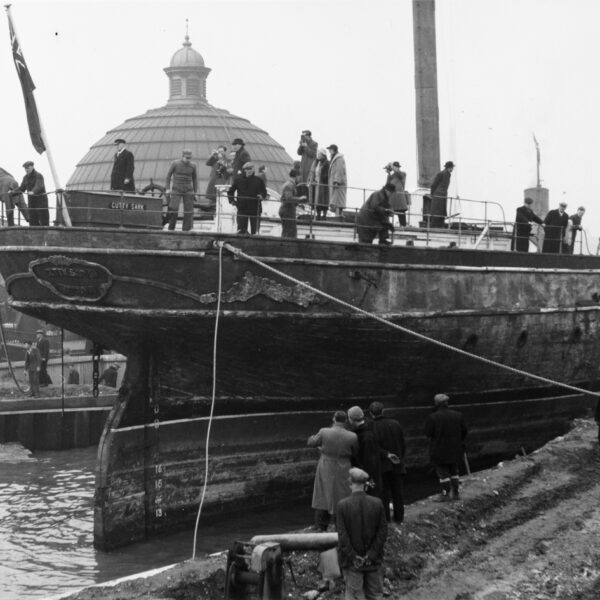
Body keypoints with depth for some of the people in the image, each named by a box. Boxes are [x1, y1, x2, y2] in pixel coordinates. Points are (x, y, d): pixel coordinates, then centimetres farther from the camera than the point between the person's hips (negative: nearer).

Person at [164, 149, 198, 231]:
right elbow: (168, 175, 4)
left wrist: (195, 192, 11)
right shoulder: (175, 164, -5)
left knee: (188, 211, -1)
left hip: (188, 191, 2)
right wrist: (168, 188, 0)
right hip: (176, 191, -2)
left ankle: (186, 229, 7)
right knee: (173, 209, -11)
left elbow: (195, 179, 12)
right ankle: (171, 229, 0)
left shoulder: (192, 166, 1)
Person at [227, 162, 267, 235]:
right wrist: (231, 200, 6)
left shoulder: (258, 181, 5)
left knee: (255, 231, 2)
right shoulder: (238, 180, 8)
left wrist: (262, 196, -12)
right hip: (242, 209, 0)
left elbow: (264, 191, 9)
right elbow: (231, 191, 17)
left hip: (255, 209, 0)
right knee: (241, 229, -6)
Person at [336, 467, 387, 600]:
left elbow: (342, 535, -14)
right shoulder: (377, 503, -8)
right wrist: (372, 555, -4)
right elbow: (382, 531, -6)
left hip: (351, 562, -2)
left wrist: (353, 558, -7)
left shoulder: (342, 505, -14)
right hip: (373, 561, 2)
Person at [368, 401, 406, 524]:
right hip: (397, 466, 4)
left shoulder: (371, 427, -12)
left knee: (383, 492, 3)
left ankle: (385, 518, 2)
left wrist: (387, 454, -14)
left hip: (381, 465, -4)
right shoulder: (396, 424, 1)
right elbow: (403, 445, 7)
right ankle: (399, 517, 16)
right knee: (397, 492, 12)